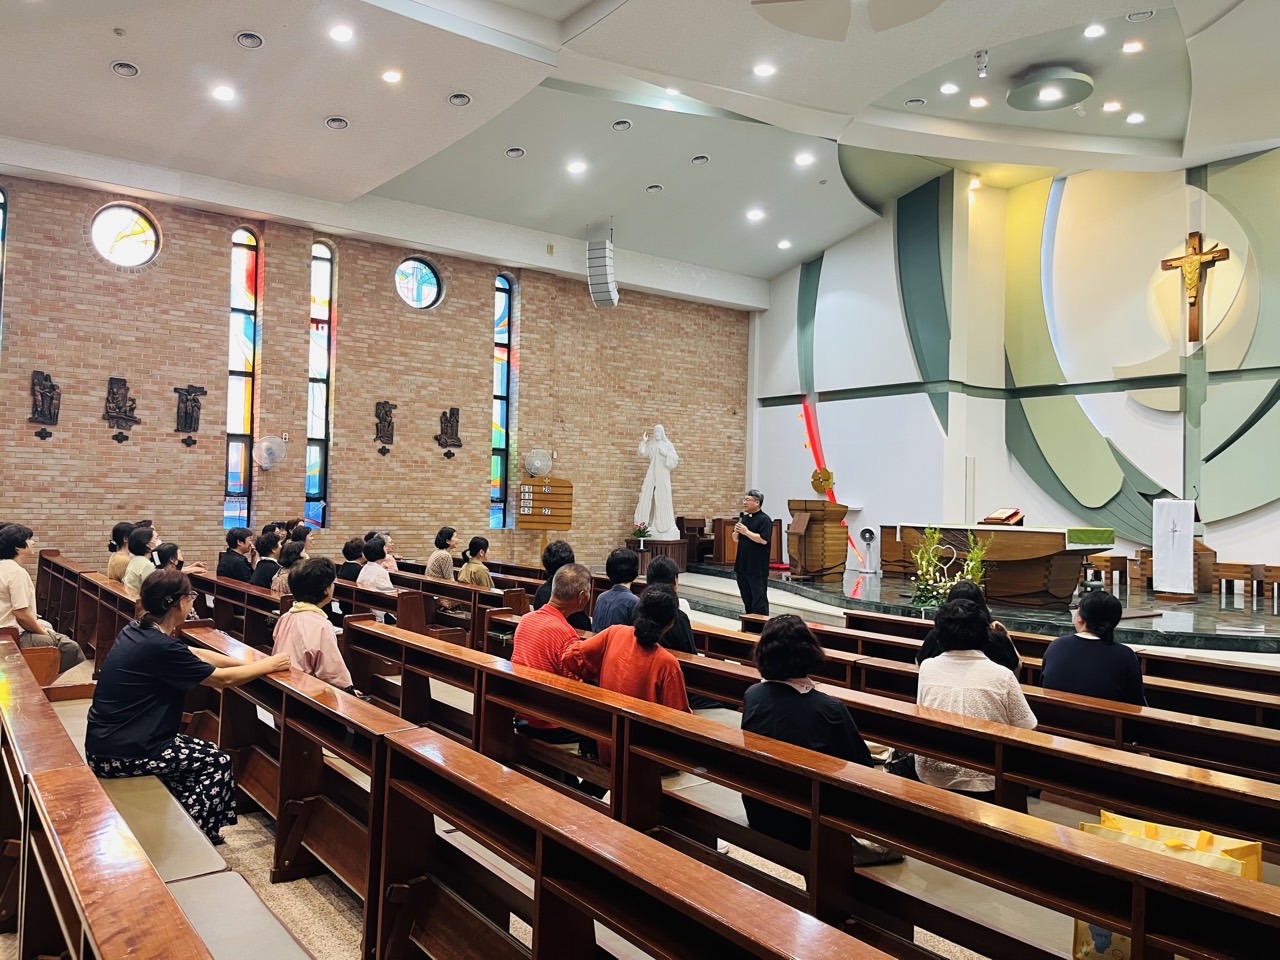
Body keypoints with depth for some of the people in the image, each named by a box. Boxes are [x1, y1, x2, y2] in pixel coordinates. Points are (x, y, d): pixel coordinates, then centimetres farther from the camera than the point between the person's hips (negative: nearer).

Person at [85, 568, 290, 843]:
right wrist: (268, 666, 1)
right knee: (218, 763, 4)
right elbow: (223, 679, -14)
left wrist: (253, 664, 9)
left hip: (108, 742, 9)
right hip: (119, 754, -9)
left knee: (201, 754, 20)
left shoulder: (139, 630, 2)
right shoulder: (160, 647, -25)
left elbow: (196, 654, 12)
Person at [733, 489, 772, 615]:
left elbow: (763, 540, -21)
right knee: (746, 598, 15)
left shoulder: (764, 519, -10)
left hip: (757, 567, -8)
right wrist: (736, 531, -3)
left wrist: (746, 532, -17)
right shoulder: (744, 517, 14)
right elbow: (736, 539, 18)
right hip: (742, 565, 8)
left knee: (759, 598, -4)